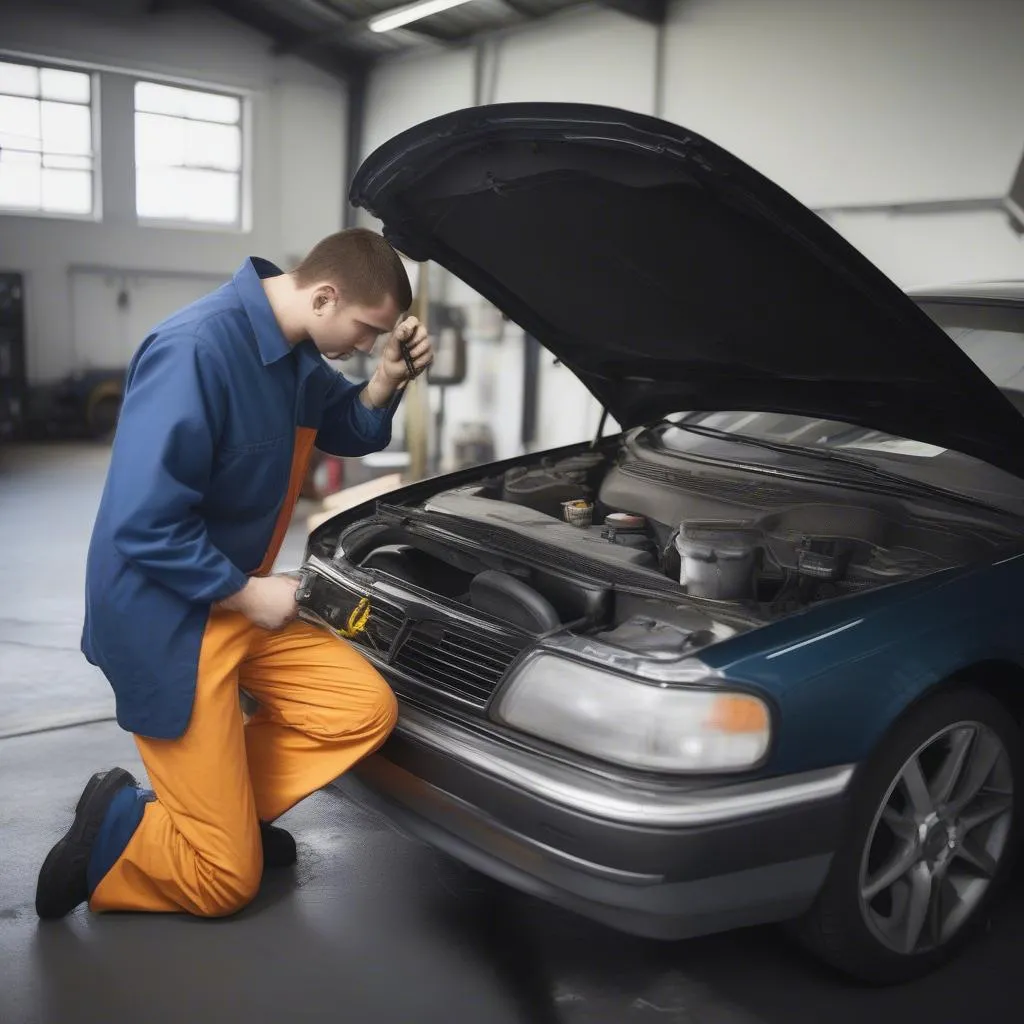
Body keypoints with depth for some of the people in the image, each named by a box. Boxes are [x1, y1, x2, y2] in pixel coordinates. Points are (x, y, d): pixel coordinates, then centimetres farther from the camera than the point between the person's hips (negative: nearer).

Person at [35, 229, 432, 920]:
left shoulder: (296, 354, 0)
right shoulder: (196, 351, -27)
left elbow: (349, 433, 16)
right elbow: (142, 526, -27)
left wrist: (386, 381, -5)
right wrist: (250, 593, -16)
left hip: (240, 603, 9)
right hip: (167, 622, -9)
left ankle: (218, 803, 14)